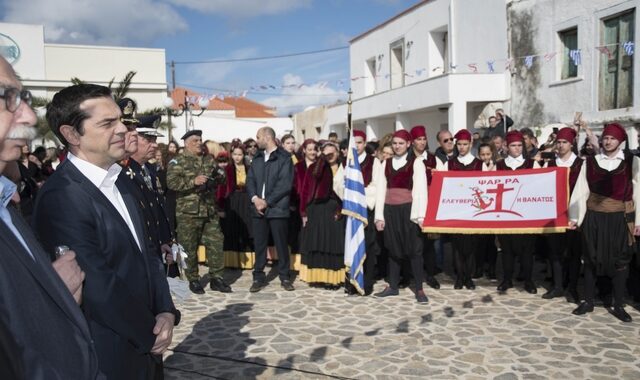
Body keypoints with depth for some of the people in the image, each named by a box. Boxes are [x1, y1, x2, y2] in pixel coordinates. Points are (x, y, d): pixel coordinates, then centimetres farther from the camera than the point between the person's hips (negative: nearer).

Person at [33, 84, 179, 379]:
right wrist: (150, 334, -11)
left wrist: (165, 311, -7)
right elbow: (100, 288, -23)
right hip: (108, 356, -7)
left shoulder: (121, 185, 6)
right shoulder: (61, 198, -22)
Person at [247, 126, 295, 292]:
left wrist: (267, 201, -13)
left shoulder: (284, 158, -3)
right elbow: (250, 180, 10)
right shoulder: (257, 158, 16)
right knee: (259, 244, 7)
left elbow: (285, 184, -11)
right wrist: (255, 198, -8)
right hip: (258, 208, 5)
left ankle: (285, 277, 16)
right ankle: (258, 277, 17)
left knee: (281, 244, 4)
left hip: (277, 208, -5)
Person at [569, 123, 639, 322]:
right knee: (591, 259, 7)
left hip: (620, 219, -1)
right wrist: (575, 217, 0)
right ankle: (588, 301, 18)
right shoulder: (590, 162, 3)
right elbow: (581, 191, 3)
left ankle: (618, 305, 17)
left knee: (619, 261, 6)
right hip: (593, 217, 1)